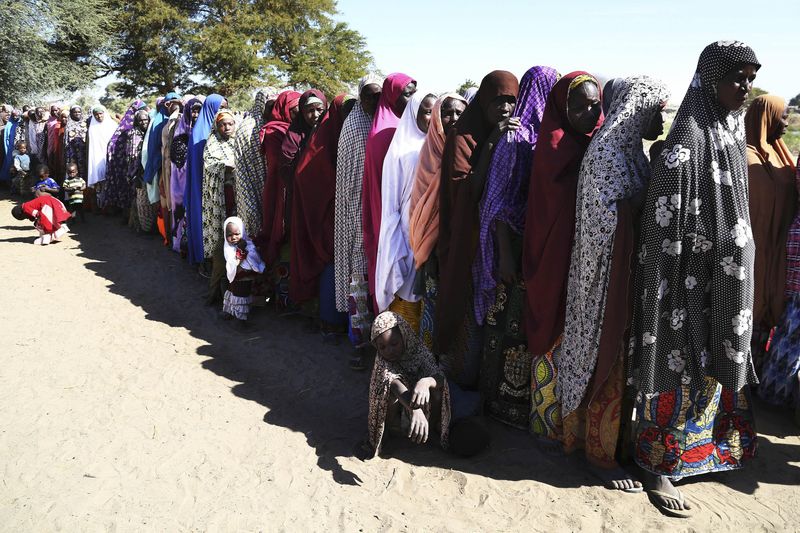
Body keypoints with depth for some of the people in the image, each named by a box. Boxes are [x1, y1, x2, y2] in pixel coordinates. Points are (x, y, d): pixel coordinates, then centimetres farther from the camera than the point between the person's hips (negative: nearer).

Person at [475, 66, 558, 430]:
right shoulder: (515, 139, -11)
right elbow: (498, 202, -12)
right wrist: (505, 256, -16)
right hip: (518, 249, -6)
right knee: (513, 322, 2)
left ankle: (531, 395, 28)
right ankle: (505, 400, 18)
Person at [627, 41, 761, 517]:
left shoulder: (732, 130, 10)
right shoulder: (689, 135, -16)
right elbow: (665, 218, -20)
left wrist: (740, 270, 19)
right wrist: (676, 283, -21)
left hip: (729, 276, 9)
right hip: (694, 276, -9)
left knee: (714, 364, 20)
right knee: (680, 367, 1)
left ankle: (701, 447, 39)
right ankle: (657, 468, 16)